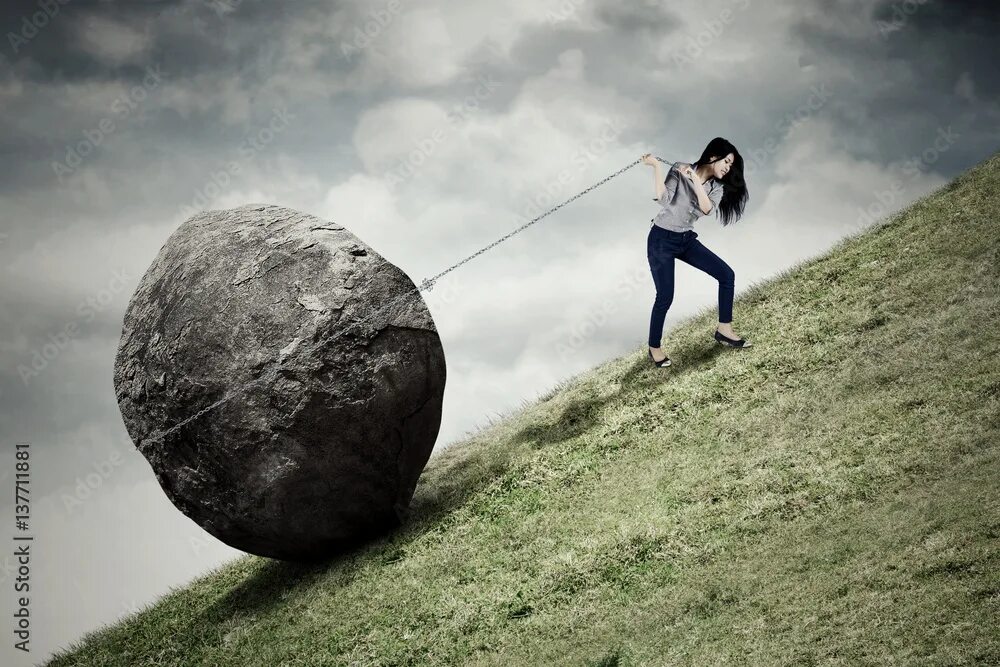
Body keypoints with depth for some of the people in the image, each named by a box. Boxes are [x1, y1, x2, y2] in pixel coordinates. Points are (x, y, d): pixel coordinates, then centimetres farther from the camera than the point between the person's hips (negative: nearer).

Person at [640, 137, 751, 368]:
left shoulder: (717, 187, 2)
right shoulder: (679, 169, -12)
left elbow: (707, 208, -18)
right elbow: (664, 199, -24)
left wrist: (695, 179, -23)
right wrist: (656, 167, -27)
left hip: (687, 239, 6)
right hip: (662, 239, -6)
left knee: (726, 274, -4)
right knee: (665, 297, -9)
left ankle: (724, 330, 8)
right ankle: (654, 348, 10)